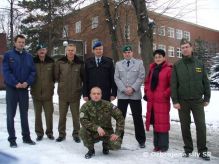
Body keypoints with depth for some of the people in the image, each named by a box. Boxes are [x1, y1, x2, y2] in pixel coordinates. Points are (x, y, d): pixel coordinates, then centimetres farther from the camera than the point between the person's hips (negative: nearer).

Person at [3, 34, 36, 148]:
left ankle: (26, 137, 22)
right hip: (11, 88, -3)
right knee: (11, 114, 4)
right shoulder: (8, 55, -1)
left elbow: (33, 71, 4)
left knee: (24, 114, 11)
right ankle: (12, 138, 14)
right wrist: (15, 83, -19)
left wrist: (27, 82, -12)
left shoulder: (29, 56, 8)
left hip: (24, 88, 3)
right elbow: (6, 71, -10)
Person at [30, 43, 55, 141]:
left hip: (48, 93, 0)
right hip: (36, 93, 1)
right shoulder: (33, 62, -2)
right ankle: (39, 133, 25)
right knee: (38, 114, 10)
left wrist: (51, 85, 1)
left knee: (49, 114, 4)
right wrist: (32, 86, 1)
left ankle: (49, 132, 22)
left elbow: (54, 76, 4)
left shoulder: (51, 62, -1)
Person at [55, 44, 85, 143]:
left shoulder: (80, 63, -3)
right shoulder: (60, 62, -2)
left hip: (75, 94, -1)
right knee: (62, 116, 11)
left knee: (76, 116, 8)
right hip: (63, 94, 1)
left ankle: (76, 134, 23)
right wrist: (62, 83, 4)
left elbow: (84, 77, 3)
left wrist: (78, 86, 2)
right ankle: (61, 134, 26)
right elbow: (56, 76, 6)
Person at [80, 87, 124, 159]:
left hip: (107, 132, 0)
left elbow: (119, 117, -10)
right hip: (93, 133, 0)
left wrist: (117, 133, -16)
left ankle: (105, 146, 15)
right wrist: (97, 127, -33)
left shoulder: (108, 105, -11)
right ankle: (91, 150, 0)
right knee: (83, 131, -30)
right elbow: (83, 121, -21)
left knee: (116, 145, -25)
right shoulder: (85, 106, -10)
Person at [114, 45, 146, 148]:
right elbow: (117, 78, 4)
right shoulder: (118, 64, 11)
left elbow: (141, 77, -2)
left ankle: (141, 140, 16)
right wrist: (124, 89, -9)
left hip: (135, 95, -1)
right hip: (122, 95, 2)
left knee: (137, 118, 5)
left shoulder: (139, 63, 6)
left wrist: (132, 88, -12)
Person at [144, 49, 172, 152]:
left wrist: (165, 94, -14)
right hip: (152, 100, 7)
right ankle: (157, 145, 24)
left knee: (162, 122, -2)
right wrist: (146, 92, 11)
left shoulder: (168, 70, -7)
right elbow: (147, 82, 22)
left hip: (162, 101, -7)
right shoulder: (152, 69, 14)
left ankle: (163, 146, 9)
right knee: (154, 122, 12)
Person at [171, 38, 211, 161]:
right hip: (183, 101, 0)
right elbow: (173, 84, -3)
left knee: (201, 125, 0)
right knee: (185, 126, 8)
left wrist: (207, 98, 2)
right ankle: (188, 149, 22)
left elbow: (206, 82, 7)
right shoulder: (177, 65, 0)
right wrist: (175, 101, -8)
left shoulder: (200, 64, 5)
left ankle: (202, 150, 14)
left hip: (198, 100, 1)